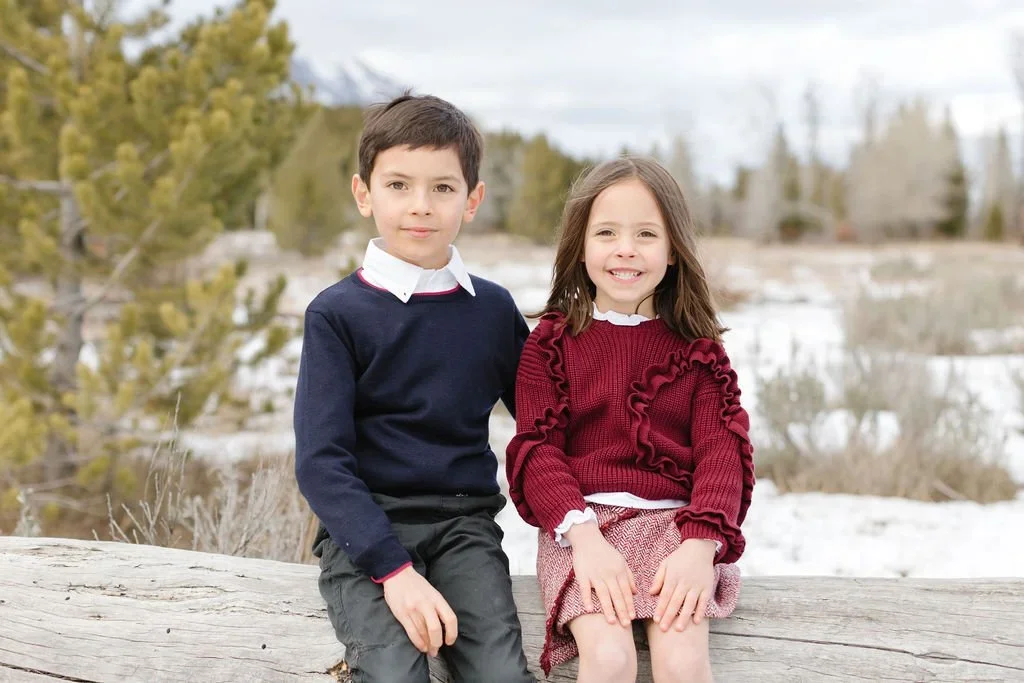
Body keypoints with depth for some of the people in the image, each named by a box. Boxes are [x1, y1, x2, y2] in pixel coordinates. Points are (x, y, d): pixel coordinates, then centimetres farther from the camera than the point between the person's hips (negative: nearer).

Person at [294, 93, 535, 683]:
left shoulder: (494, 309, 8)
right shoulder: (336, 314, -1)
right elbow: (321, 462, -7)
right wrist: (393, 568, -18)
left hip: (464, 522, 2)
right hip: (363, 524, -2)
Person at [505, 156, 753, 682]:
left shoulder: (696, 347, 10)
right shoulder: (552, 340, 7)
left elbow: (721, 451, 1)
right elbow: (536, 450, 0)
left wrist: (701, 544, -17)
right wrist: (584, 535, -18)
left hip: (674, 520, 1)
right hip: (581, 521, -1)